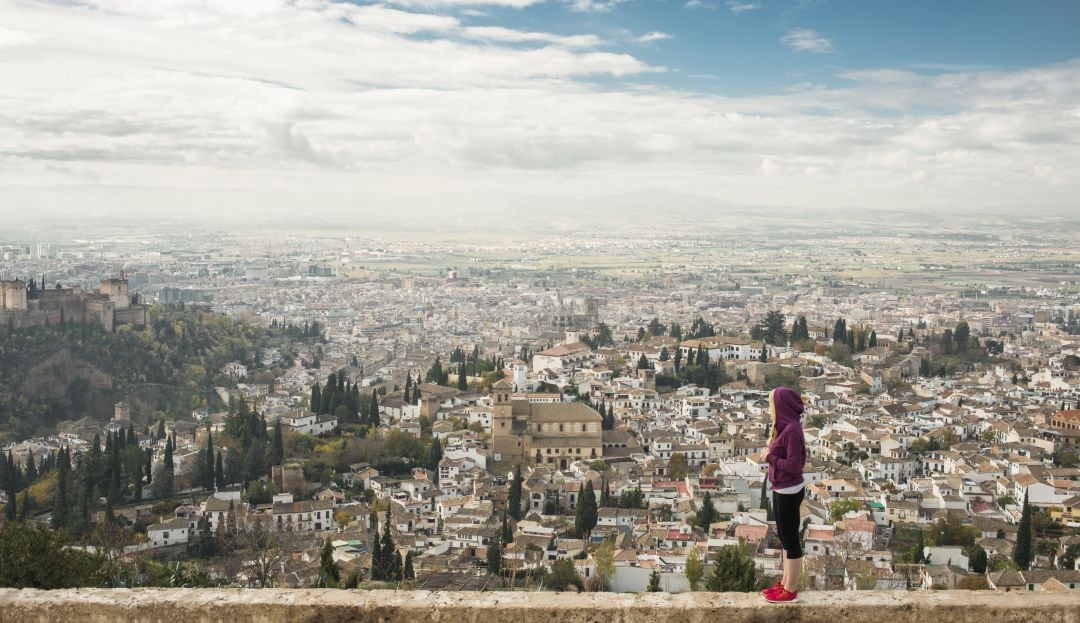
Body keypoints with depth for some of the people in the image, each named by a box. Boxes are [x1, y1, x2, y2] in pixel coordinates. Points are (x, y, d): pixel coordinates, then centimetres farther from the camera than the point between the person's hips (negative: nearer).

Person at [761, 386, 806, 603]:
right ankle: (785, 583, 31)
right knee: (785, 538, 18)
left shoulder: (792, 430, -23)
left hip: (789, 492, -9)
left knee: (790, 540, 3)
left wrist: (770, 457, -15)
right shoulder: (784, 427, 5)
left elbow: (793, 466, -23)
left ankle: (790, 591, 15)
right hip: (781, 490, 9)